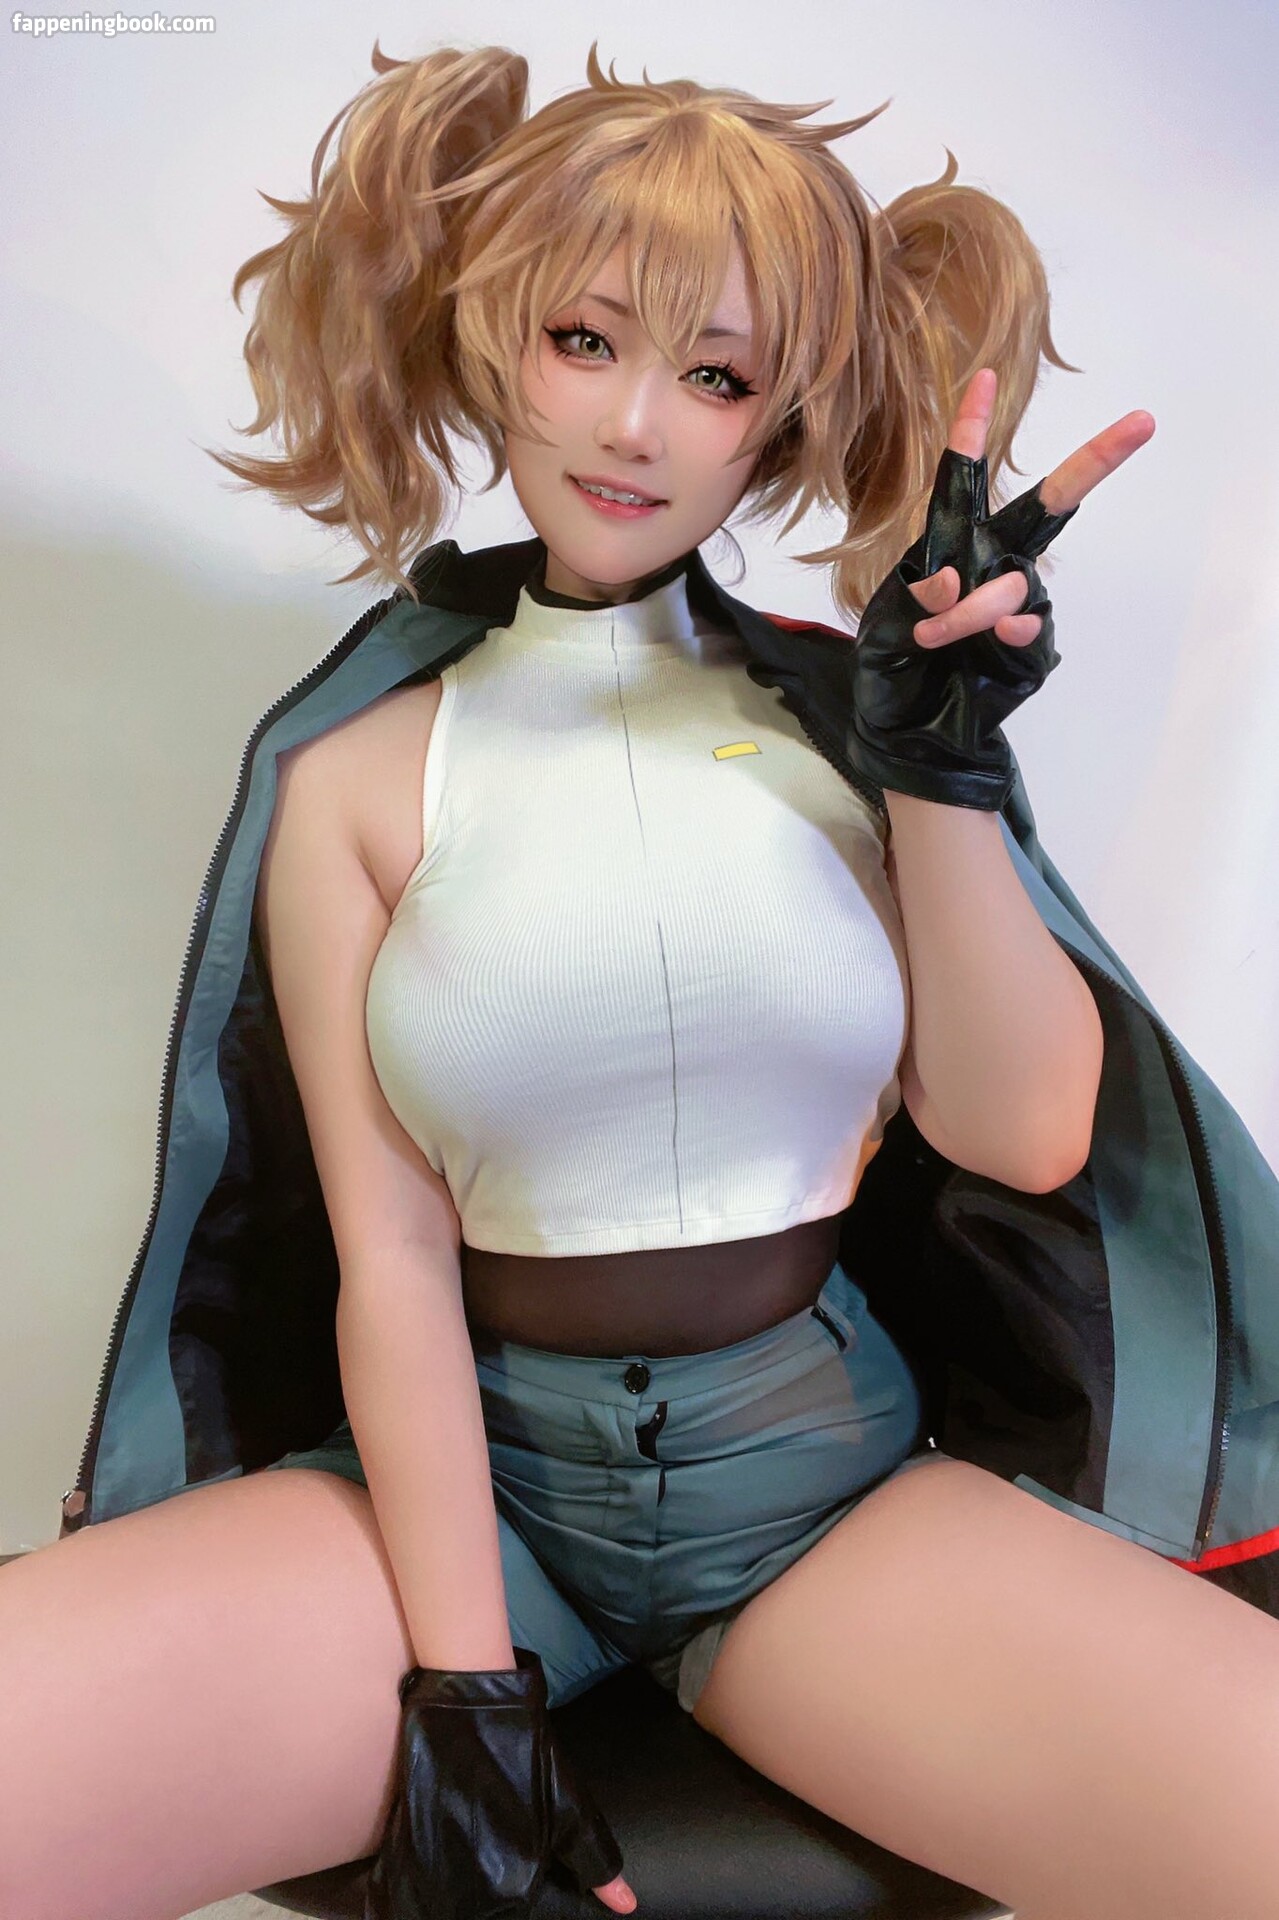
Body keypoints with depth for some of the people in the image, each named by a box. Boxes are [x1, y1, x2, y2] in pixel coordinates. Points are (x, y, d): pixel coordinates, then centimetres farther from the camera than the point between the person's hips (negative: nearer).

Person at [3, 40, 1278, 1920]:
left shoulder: (845, 707, 2)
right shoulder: (362, 771, -1)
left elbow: (1027, 1140, -2)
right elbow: (390, 1257, -5)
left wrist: (941, 769, -12)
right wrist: (465, 1689, -10)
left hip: (834, 1480, 2)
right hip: (482, 1472, -1)